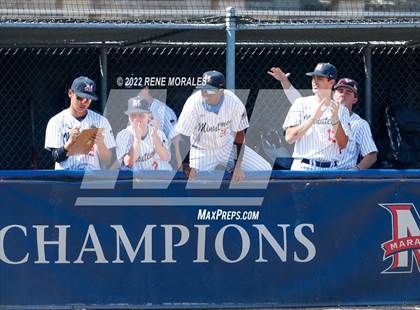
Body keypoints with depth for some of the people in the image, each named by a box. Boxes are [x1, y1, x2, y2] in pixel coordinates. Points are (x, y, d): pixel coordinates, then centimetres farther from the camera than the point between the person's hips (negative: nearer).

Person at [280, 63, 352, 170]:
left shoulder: (341, 109, 9)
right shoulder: (301, 103, 6)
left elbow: (343, 145, -1)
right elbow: (289, 137, -5)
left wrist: (335, 120, -16)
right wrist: (313, 118, -15)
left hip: (330, 170, 2)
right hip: (303, 168, -2)